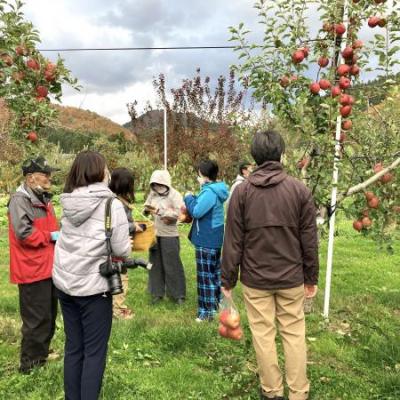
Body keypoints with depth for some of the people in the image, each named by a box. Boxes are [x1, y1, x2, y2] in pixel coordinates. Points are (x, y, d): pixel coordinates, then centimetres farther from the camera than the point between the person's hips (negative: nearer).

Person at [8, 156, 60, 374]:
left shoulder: (44, 199, 14)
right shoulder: (19, 200, -15)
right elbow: (23, 233, -24)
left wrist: (58, 235, 5)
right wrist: (50, 236, -16)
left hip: (49, 266, 9)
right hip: (32, 270, -9)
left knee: (49, 315, 19)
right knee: (36, 319, 1)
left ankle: (42, 355, 35)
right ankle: (29, 362, 17)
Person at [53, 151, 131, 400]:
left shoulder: (70, 203, 4)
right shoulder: (112, 205, -14)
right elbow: (121, 250, -15)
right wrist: (128, 243, 8)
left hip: (65, 282, 6)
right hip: (93, 286, -6)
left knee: (73, 347, 17)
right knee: (94, 352, 6)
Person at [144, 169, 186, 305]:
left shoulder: (175, 195, -8)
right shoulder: (152, 194, 6)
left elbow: (177, 213, -16)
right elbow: (146, 209, 12)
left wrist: (160, 211, -20)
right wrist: (147, 209, -11)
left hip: (169, 235, -5)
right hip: (154, 234, 5)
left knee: (172, 265, 2)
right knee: (155, 264, 11)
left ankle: (178, 294, 15)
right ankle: (157, 292, 25)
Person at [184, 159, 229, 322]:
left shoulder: (209, 192, -22)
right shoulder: (214, 190, 11)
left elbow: (196, 212, -24)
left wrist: (189, 198, -10)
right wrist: (194, 199, 0)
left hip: (206, 240, -11)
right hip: (213, 238, 11)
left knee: (206, 275, -2)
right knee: (215, 272, 19)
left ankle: (207, 311, 7)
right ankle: (217, 303, 32)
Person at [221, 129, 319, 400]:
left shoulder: (242, 191, -6)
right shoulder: (300, 190, -4)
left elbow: (233, 241, -6)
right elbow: (310, 240, -2)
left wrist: (228, 280, 2)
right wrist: (311, 277, 9)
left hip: (255, 278, -1)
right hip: (292, 277, 1)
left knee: (263, 334, 11)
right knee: (294, 333, 13)